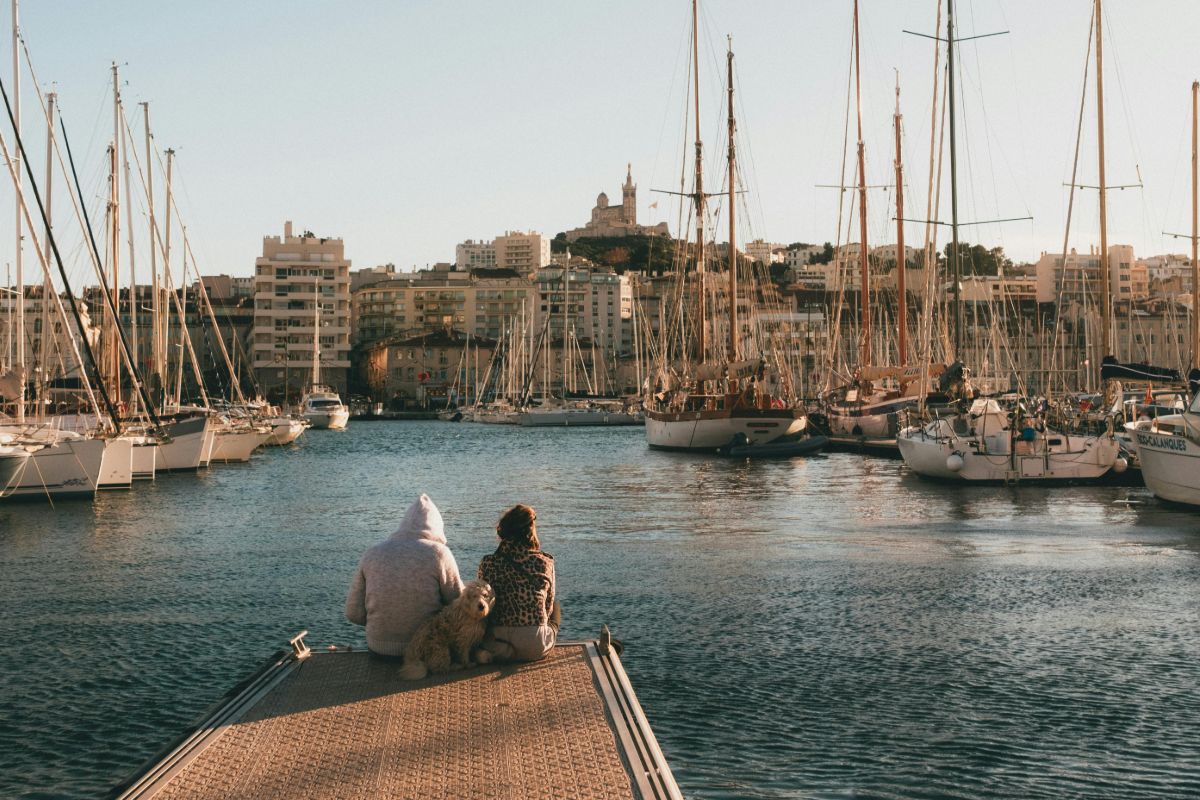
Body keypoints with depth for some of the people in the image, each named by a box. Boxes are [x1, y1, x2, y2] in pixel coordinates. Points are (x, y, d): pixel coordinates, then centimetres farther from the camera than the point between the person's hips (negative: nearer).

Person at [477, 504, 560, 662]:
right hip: (535, 649, 0)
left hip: (496, 648, 1)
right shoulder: (544, 562, -3)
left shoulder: (488, 564, -3)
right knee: (556, 608, 30)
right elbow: (548, 607, 8)